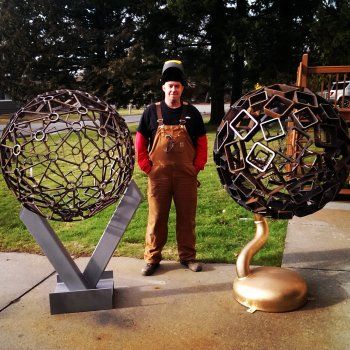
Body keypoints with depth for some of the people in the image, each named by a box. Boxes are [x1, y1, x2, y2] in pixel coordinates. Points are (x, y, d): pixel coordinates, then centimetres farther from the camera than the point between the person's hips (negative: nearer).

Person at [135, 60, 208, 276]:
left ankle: (188, 256, 25)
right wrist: (147, 167, -3)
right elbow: (140, 142, 4)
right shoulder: (152, 112, 2)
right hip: (158, 175, -1)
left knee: (187, 217, 10)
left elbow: (202, 142, 7)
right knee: (157, 218, 6)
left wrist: (198, 167, -1)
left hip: (186, 176, 1)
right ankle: (152, 258, 20)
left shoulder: (192, 113, 4)